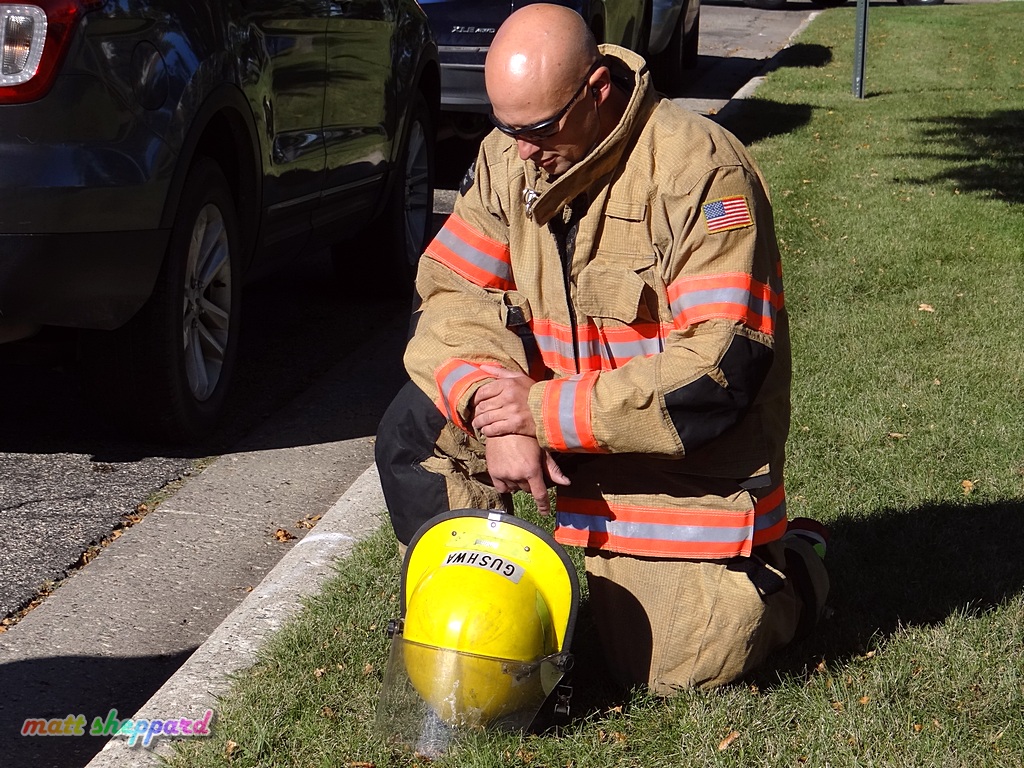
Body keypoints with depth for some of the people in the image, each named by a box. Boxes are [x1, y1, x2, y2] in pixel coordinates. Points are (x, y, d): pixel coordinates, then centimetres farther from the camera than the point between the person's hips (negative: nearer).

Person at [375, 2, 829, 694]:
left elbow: (722, 368, -28)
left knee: (676, 669, -9)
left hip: (689, 458, -5)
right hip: (567, 443, 6)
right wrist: (494, 410, -25)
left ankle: (793, 566, 22)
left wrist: (546, 412, -26)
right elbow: (451, 291, -4)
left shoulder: (700, 170, -24)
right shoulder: (508, 157, -4)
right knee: (416, 429, -13)